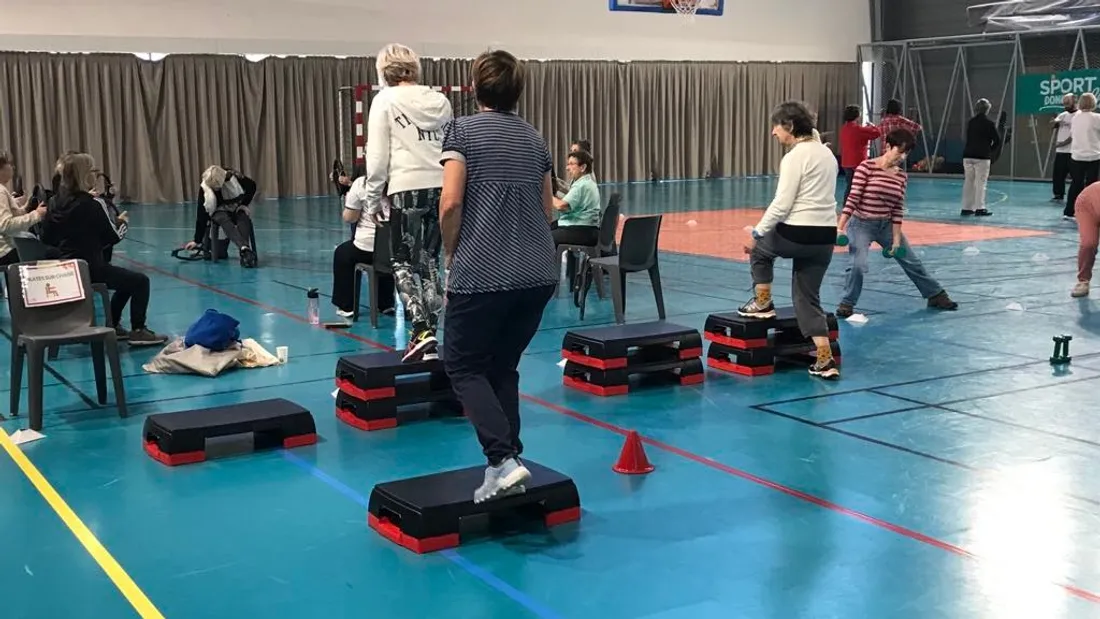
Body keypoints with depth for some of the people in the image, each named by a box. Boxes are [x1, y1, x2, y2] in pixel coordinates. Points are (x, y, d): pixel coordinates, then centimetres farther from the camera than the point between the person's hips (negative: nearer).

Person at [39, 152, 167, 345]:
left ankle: (112, 326, 33)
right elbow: (113, 237, -8)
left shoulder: (56, 203, 5)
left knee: (126, 280, 28)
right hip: (90, 269, -8)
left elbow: (46, 239, 12)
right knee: (140, 281, 4)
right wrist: (123, 221, 11)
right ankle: (138, 331, 2)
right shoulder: (93, 204, -16)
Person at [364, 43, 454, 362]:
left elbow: (377, 156, -3)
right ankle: (428, 332, 11)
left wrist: (373, 199, 6)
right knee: (430, 261, 12)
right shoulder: (441, 101, 11)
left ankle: (421, 332, -12)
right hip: (443, 188, 4)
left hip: (407, 189, -4)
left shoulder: (385, 100, -1)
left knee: (403, 262, 4)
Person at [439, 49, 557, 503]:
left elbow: (451, 203, -12)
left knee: (464, 367, 7)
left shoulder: (463, 130, -3)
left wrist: (450, 254, 3)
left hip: (483, 273, -5)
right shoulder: (535, 137, 14)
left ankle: (504, 460, -9)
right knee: (503, 367, 18)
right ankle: (506, 462, 14)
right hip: (538, 273, 6)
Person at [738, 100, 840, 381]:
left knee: (759, 247, 25)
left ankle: (763, 302, 29)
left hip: (798, 234, -8)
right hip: (825, 236, 8)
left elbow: (782, 204, -16)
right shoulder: (826, 152, 14)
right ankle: (825, 361, 6)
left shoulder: (795, 157, -13)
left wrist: (757, 232, -5)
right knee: (808, 297, 13)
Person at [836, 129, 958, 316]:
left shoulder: (901, 176, 0)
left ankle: (935, 295, 33)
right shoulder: (867, 167, -16)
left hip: (886, 225, 6)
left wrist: (896, 238, -3)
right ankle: (847, 304, 0)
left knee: (912, 262, 14)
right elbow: (852, 198, -18)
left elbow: (898, 209, 2)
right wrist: (840, 227, -23)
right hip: (861, 224, -5)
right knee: (859, 265, -23)